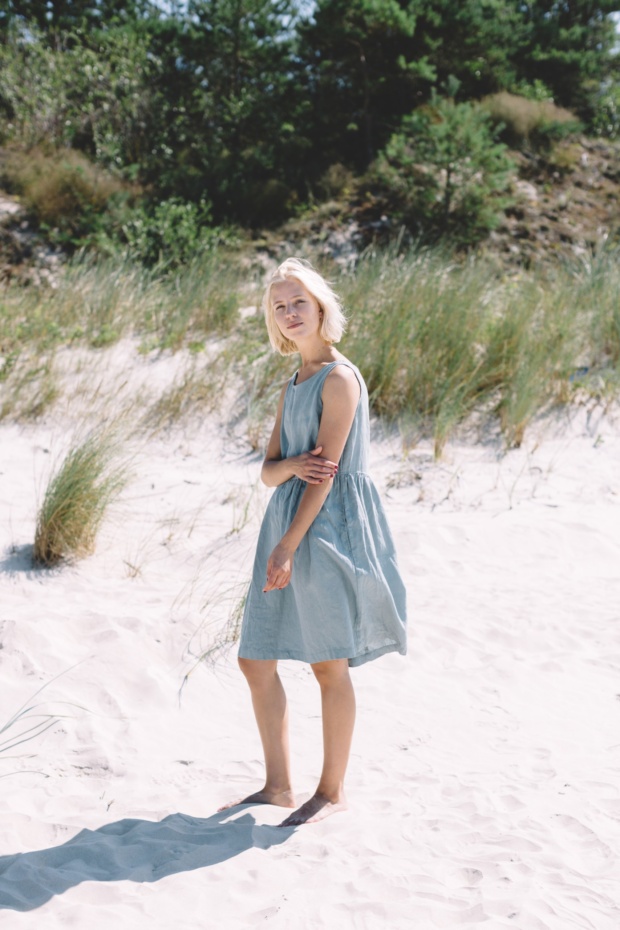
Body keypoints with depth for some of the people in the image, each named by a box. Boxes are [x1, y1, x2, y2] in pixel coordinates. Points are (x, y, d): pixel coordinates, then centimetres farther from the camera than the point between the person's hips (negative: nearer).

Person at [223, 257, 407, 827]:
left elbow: (327, 471, -16)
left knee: (329, 665, 0)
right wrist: (292, 465, -12)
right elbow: (268, 471, 12)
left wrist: (289, 544, -20)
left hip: (328, 525, -9)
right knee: (256, 661, 8)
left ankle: (333, 790, 13)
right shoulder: (293, 387, 17)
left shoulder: (339, 379, -9)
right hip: (288, 523, 9)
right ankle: (278, 785, 20)